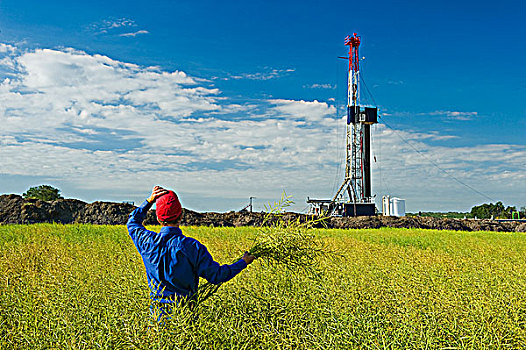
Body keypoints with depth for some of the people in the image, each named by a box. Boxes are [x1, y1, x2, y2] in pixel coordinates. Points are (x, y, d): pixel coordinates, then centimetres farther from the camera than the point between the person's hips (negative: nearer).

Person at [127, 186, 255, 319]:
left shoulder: (148, 242, -6)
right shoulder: (192, 247, -15)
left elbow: (132, 222, 18)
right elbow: (216, 276, -8)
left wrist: (150, 200, 13)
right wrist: (243, 262, 4)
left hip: (158, 312, 3)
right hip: (186, 312, -2)